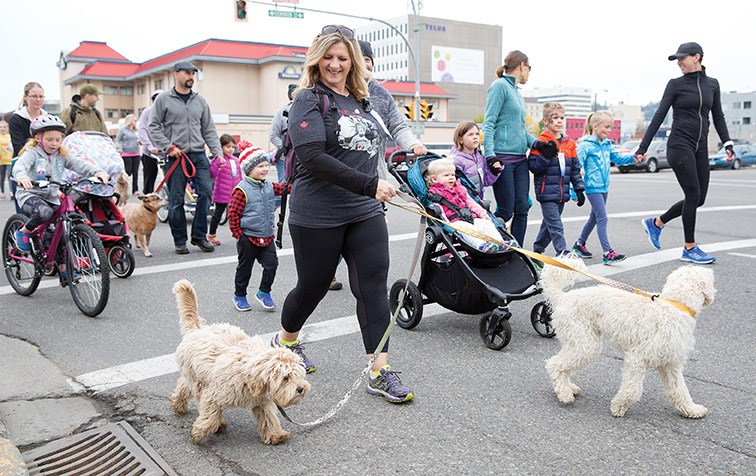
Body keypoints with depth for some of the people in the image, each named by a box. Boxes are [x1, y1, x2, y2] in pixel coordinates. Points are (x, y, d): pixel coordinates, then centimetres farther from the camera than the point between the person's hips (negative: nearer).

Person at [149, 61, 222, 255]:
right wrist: (168, 147, -9)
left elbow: (209, 130, 14)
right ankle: (180, 241, 12)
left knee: (206, 192, -7)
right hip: (176, 157, -3)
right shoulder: (164, 99, 3)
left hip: (199, 155, 3)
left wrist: (217, 152, 3)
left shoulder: (200, 101, 13)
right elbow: (154, 127, 2)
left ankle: (199, 235, 6)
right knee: (176, 200, 1)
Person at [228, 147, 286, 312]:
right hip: (248, 238, -5)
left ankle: (264, 292, 16)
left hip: (267, 237, 5)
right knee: (244, 268, 9)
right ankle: (239, 295, 28)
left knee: (271, 264, -3)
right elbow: (233, 214, -14)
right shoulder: (242, 190, -15)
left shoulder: (269, 186, 5)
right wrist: (238, 235, -14)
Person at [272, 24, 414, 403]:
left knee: (373, 285, -2)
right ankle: (286, 340, 39)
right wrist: (369, 185, -23)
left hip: (365, 213, 6)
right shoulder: (309, 100, -8)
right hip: (318, 216, -5)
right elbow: (313, 157, -21)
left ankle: (380, 371, 4)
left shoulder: (362, 99, 12)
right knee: (313, 285, 10)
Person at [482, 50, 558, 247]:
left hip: (520, 159, 9)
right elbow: (488, 123, -13)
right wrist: (490, 155, -23)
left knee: (522, 209, 4)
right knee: (506, 211, -6)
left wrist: (537, 144, 5)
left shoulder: (517, 92, 21)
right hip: (503, 158, -9)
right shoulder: (500, 86, -5)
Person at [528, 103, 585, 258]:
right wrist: (547, 155, -24)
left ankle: (537, 250, 28)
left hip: (562, 193, 6)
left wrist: (579, 189, 11)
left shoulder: (569, 143, 12)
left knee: (549, 224, 14)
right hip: (547, 192, -6)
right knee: (556, 226, -8)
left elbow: (575, 169, 15)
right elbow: (533, 166, -12)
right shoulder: (541, 142, -6)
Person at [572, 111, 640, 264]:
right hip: (593, 187, -9)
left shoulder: (607, 144, 11)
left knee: (595, 218, 17)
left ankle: (579, 244, 32)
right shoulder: (585, 145, -13)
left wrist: (633, 158, -4)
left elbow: (618, 158, 17)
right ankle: (608, 253, -13)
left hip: (604, 187, 9)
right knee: (602, 219, -12)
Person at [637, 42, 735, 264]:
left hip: (700, 148, 5)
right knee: (693, 195, -8)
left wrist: (728, 144, 4)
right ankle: (690, 249, 4)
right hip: (679, 146, -5)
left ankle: (656, 223, 23)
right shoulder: (676, 84, 0)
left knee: (699, 198, 4)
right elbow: (659, 116, -3)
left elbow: (718, 117, 15)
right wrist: (643, 147, -8)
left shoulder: (712, 84, 11)